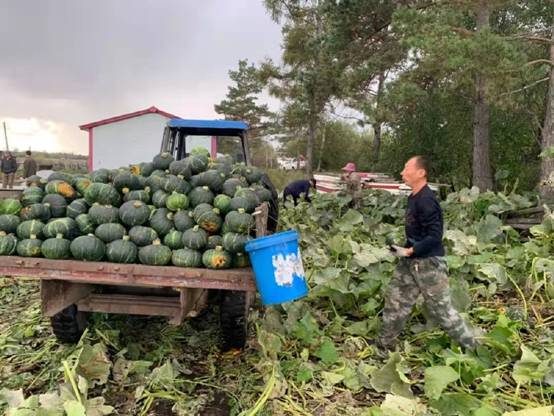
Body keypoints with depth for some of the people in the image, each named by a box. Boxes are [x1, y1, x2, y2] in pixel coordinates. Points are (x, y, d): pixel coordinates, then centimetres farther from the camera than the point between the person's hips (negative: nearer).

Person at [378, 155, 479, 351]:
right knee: (395, 299, 15)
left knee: (441, 309, 1)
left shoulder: (426, 200, -21)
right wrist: (406, 250, 9)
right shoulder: (413, 197, 9)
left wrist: (409, 251, -22)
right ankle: (386, 343, 30)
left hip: (429, 262, -10)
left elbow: (434, 236, -24)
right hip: (411, 261, 10)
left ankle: (472, 346, 18)